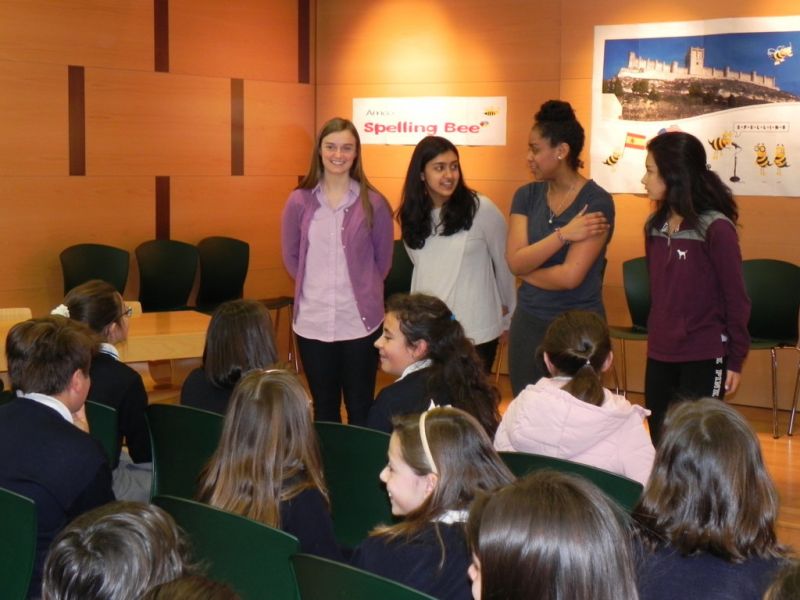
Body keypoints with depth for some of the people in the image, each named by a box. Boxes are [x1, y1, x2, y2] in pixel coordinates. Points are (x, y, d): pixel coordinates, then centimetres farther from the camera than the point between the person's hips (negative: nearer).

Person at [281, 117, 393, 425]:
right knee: (324, 408, 12)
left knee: (360, 409, 6)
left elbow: (383, 259, 7)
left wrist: (361, 288, 7)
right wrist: (315, 286, 7)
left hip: (360, 321, -1)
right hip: (313, 322, 1)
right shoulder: (299, 201, 1)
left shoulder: (373, 203, -3)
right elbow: (290, 257, 10)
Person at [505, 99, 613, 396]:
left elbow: (570, 276, -19)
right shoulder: (526, 196, 4)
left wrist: (525, 270, -4)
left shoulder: (597, 202, -12)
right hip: (528, 323, 5)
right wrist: (563, 234, -18)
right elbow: (514, 261, -8)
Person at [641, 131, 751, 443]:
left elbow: (736, 298, -9)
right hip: (659, 356, 6)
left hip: (703, 359, -6)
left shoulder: (716, 228, -13)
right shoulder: (655, 226, 6)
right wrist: (656, 333, 13)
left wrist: (736, 359, -7)